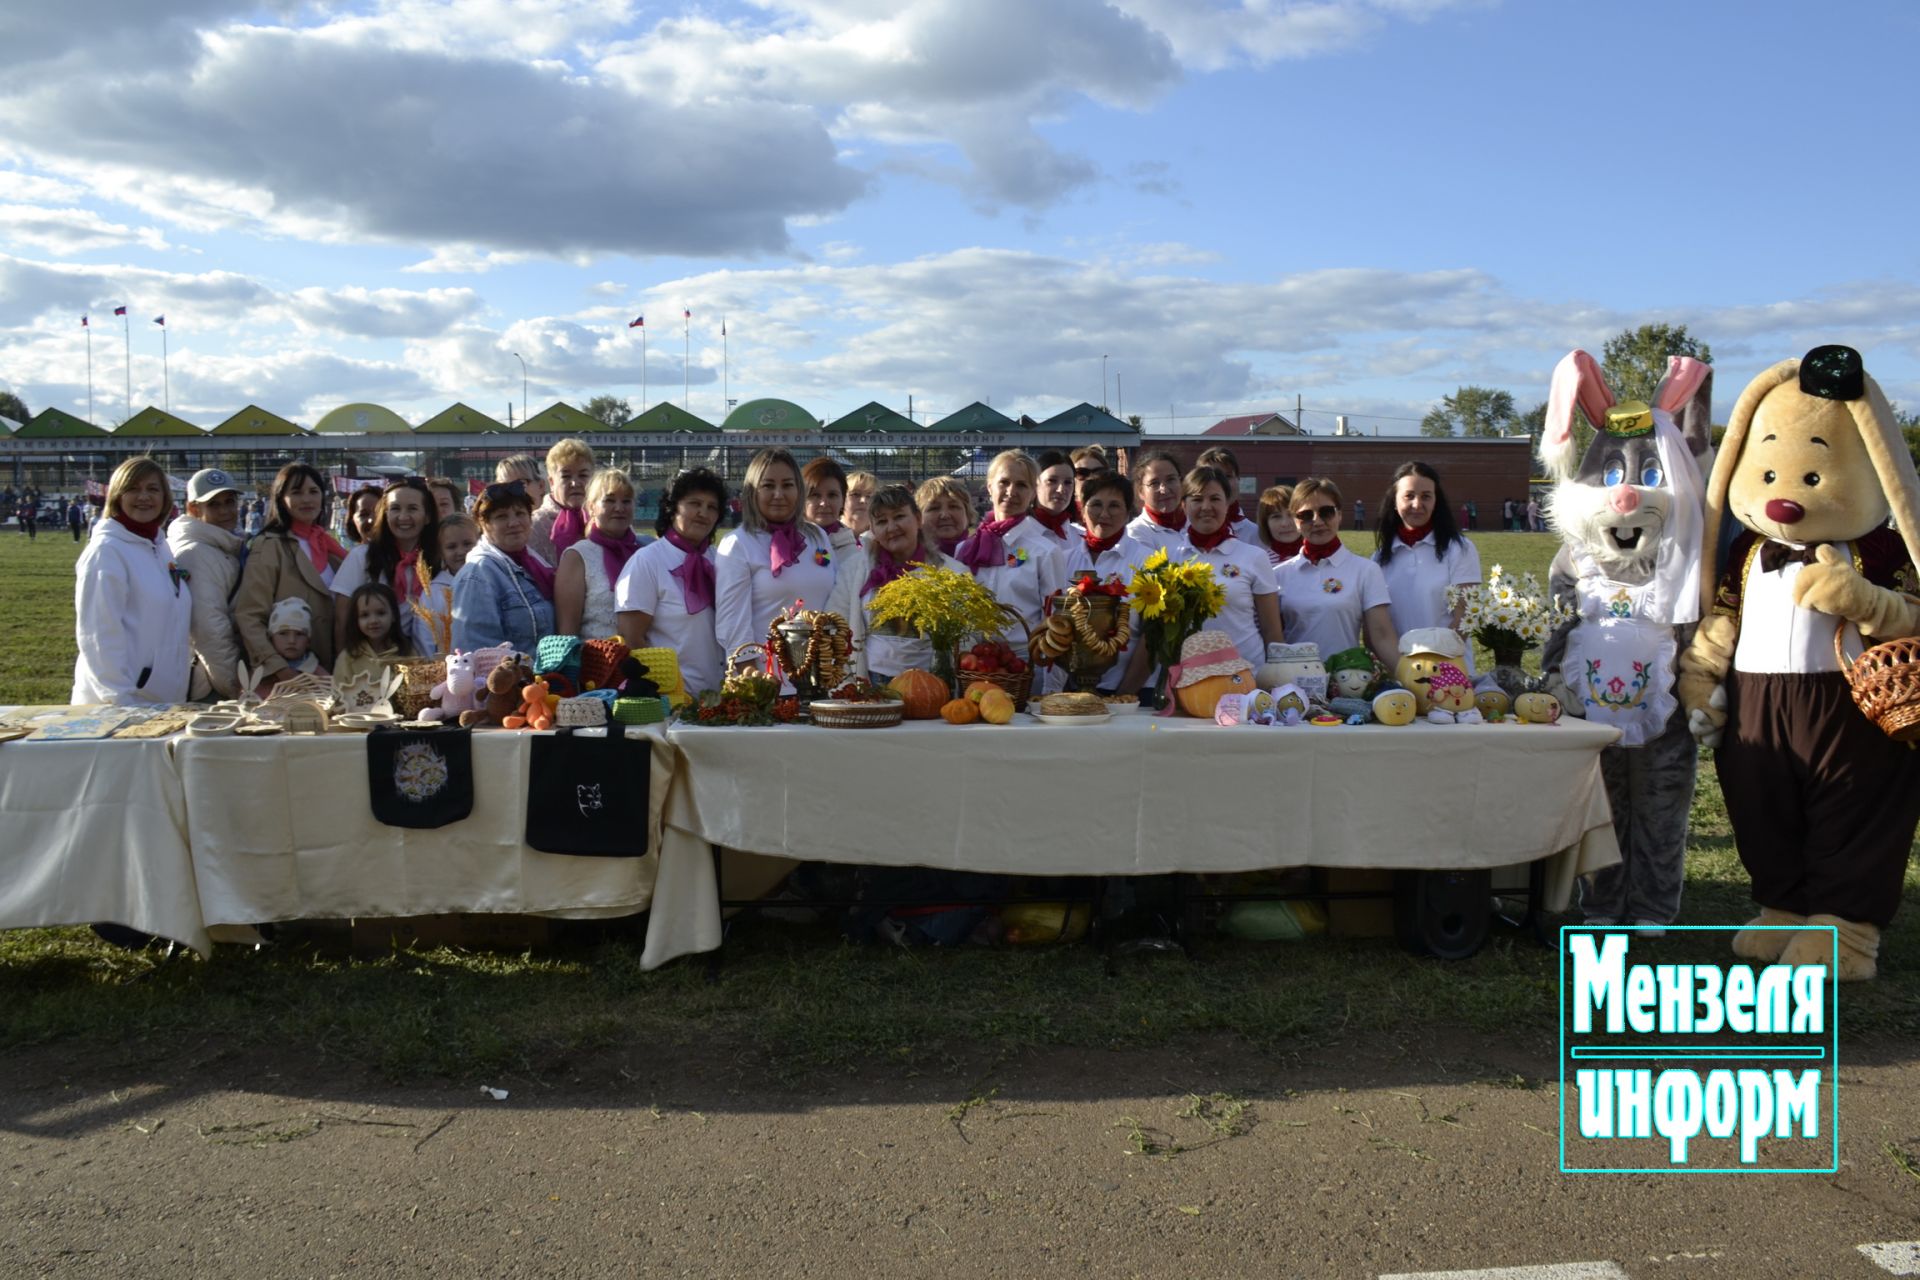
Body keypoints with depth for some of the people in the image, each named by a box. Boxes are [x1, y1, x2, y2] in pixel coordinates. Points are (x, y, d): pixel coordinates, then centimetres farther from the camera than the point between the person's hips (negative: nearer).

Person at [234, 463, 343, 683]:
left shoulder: (327, 544, 12)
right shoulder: (269, 547, -7)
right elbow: (248, 617, -14)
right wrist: (278, 668, -25)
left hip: (326, 671, 6)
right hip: (287, 677, -6)